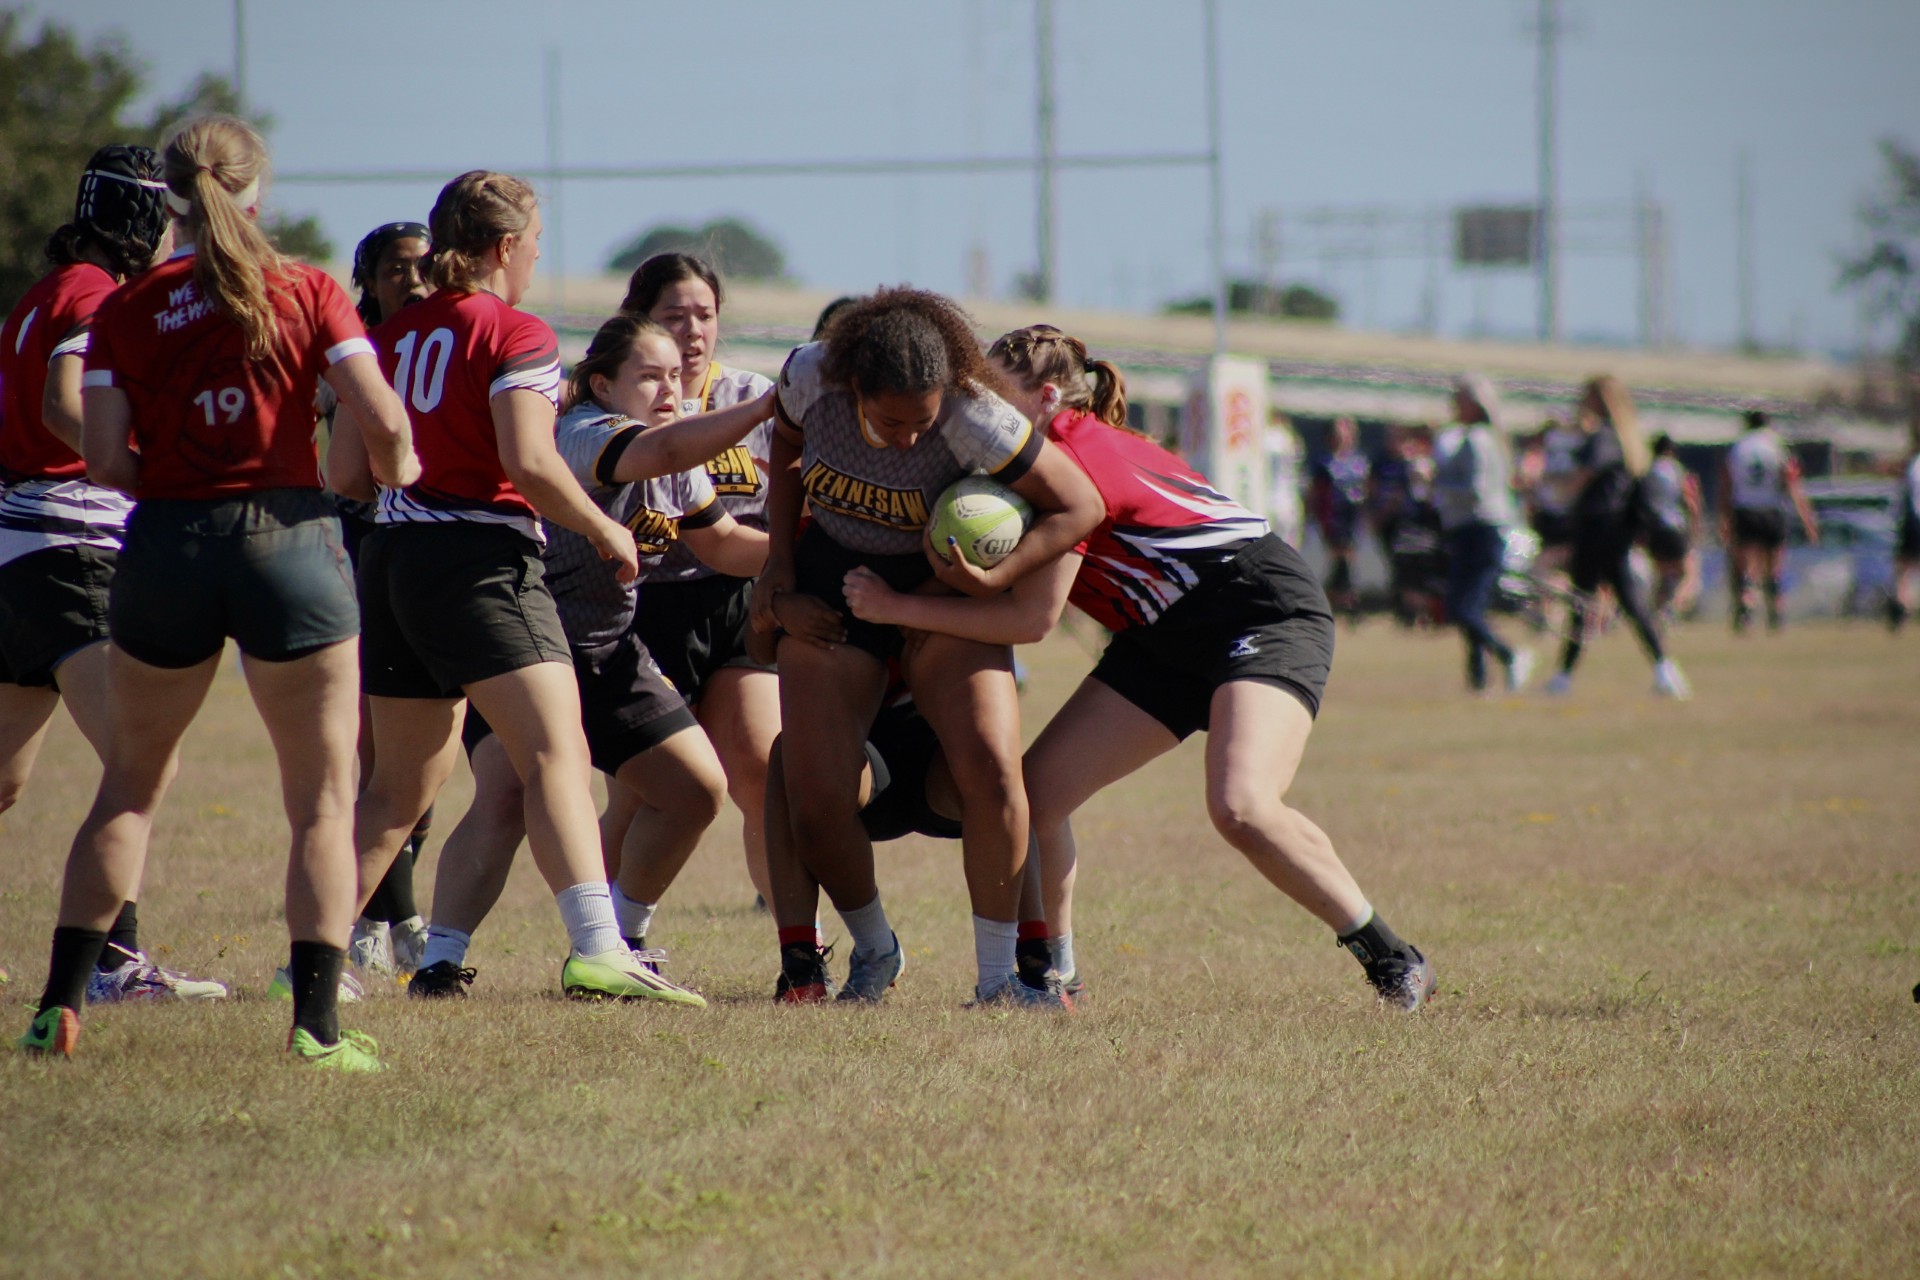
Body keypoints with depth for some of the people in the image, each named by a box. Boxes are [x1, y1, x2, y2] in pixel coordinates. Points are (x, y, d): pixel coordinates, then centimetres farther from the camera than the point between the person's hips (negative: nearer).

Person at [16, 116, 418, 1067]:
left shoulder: (126, 312, 3)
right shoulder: (307, 293, 0)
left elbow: (106, 462, -4)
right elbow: (383, 421, -8)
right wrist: (396, 473, 13)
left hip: (165, 550, 2)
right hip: (288, 543, -2)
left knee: (131, 785, 16)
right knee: (323, 798, 5)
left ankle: (61, 1002, 11)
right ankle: (318, 1020, -5)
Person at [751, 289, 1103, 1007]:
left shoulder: (975, 421, -30)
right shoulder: (810, 379, -21)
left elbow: (1081, 506, -19)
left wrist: (993, 579, -28)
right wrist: (778, 565, -1)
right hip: (830, 590, 2)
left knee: (990, 772, -22)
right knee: (817, 805, -9)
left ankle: (997, 978, -7)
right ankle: (874, 951, 20)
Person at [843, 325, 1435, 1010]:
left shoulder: (1073, 458, -20)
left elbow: (1031, 618, -22)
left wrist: (897, 607, -17)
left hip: (1265, 612, -9)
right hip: (1165, 639, 9)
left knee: (1240, 806, -31)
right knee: (1035, 791, -4)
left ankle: (1391, 960, -16)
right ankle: (1052, 972, 12)